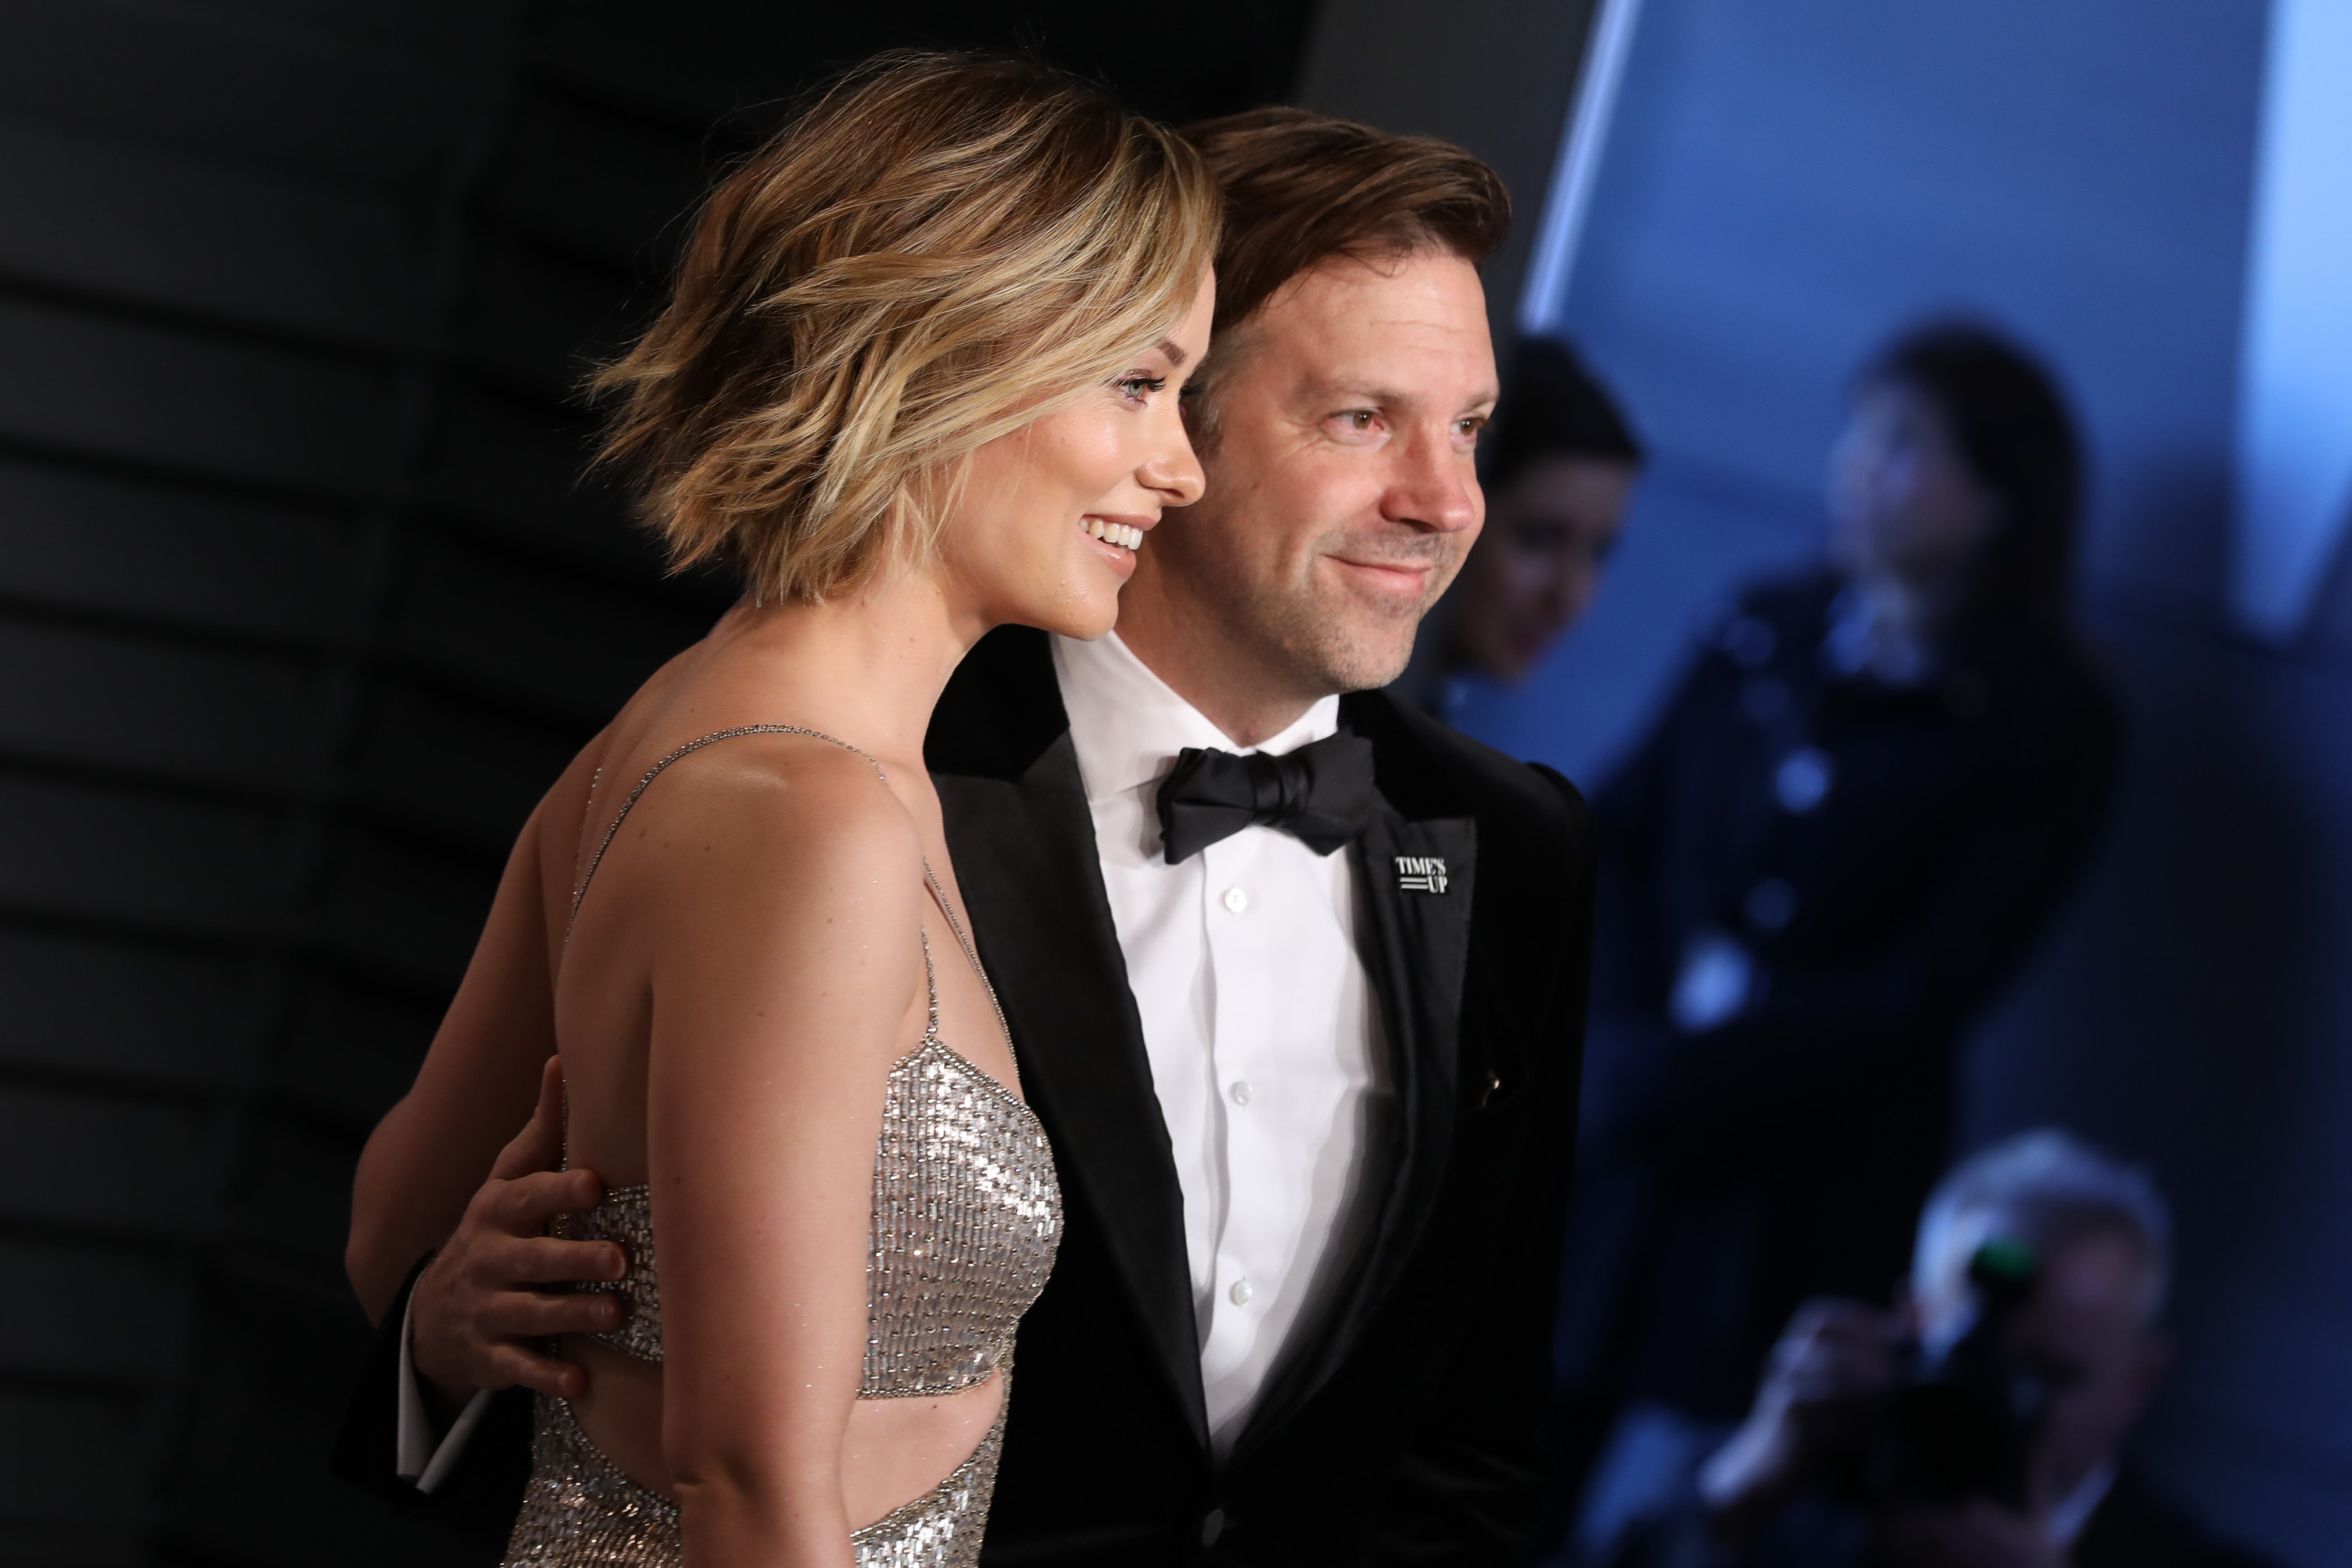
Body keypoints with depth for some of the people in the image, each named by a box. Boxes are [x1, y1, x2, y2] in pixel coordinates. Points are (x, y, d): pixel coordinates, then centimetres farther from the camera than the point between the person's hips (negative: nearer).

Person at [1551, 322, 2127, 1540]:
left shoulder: (2051, 728, -4)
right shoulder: (1769, 636, 8)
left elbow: (1925, 996, -9)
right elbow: (1615, 843, 7)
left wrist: (1679, 1075, -13)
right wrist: (1640, 1017, -11)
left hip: (1819, 1169, -4)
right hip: (1634, 1132, 4)